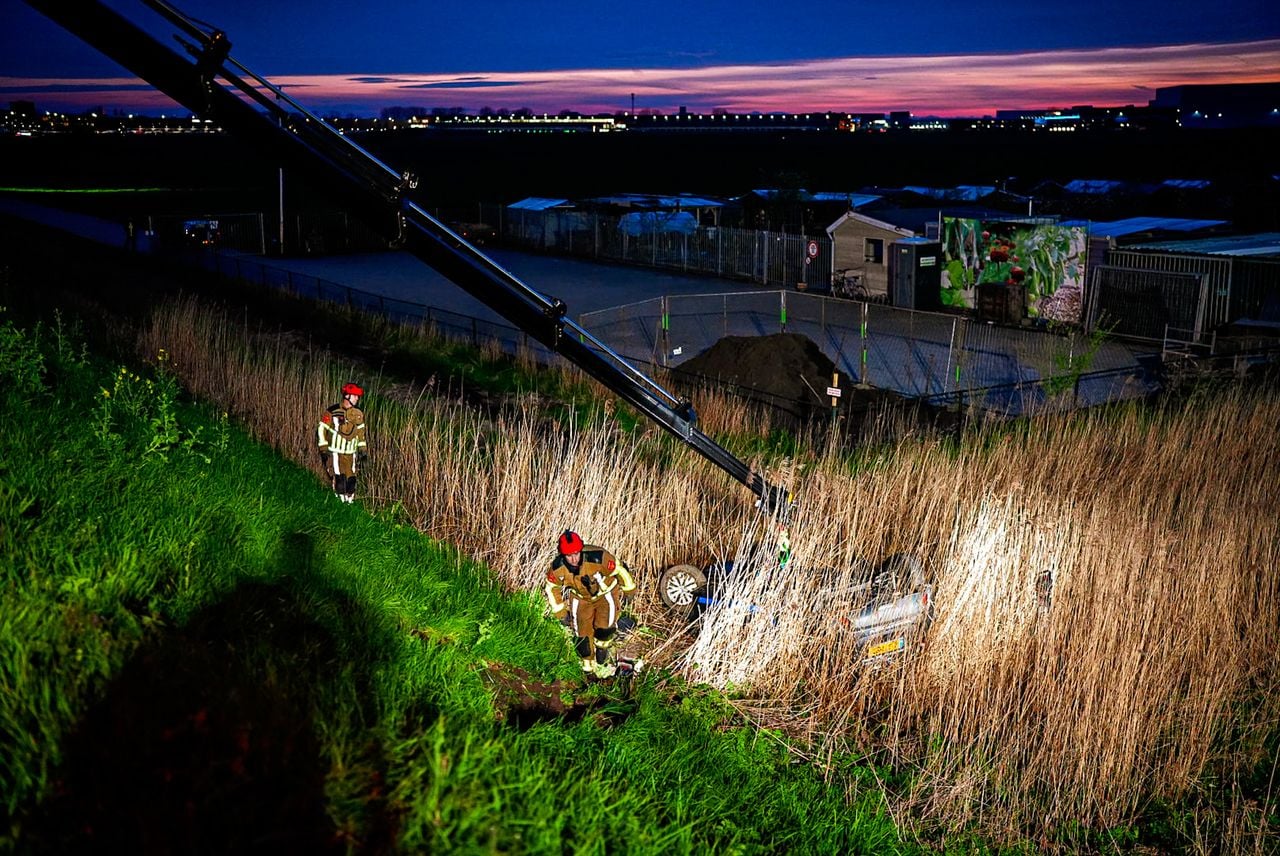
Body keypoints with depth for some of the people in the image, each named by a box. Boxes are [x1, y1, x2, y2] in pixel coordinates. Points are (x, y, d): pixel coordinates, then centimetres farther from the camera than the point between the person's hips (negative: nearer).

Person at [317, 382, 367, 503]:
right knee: (339, 478, -13)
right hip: (336, 453, -5)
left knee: (351, 479, 2)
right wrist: (323, 449, -7)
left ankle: (350, 501, 13)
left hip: (351, 454, 5)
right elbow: (321, 429, -4)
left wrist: (362, 448, 14)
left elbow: (360, 431, 19)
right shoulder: (332, 412, -10)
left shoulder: (358, 413, 6)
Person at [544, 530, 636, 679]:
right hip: (581, 598, 3)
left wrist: (629, 588, -5)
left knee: (604, 629, -15)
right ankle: (588, 665, 28)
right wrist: (559, 611, 4)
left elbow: (620, 570, -22)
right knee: (582, 633, 3)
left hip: (605, 593, -2)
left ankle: (601, 663, 10)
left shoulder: (598, 558, -40)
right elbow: (552, 587, -5)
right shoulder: (557, 568, -28)